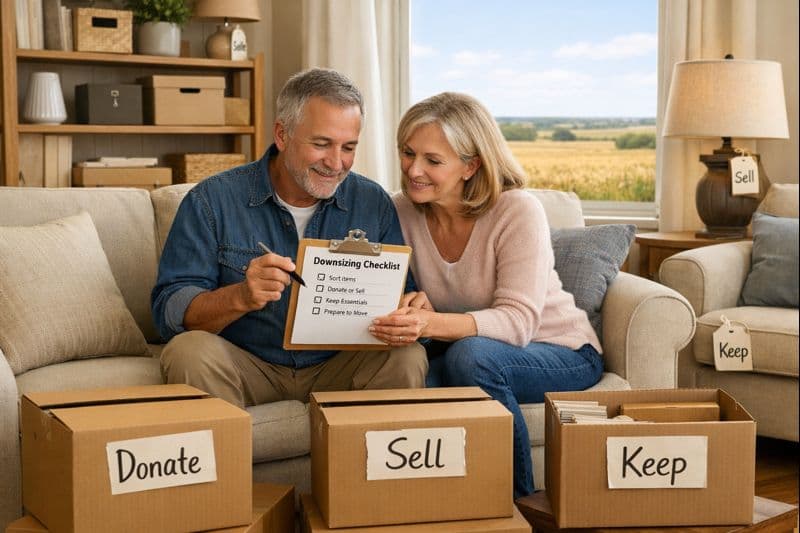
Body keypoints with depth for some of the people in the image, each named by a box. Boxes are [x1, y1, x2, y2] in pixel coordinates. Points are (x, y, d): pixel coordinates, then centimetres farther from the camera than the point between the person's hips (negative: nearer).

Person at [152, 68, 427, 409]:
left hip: (337, 366, 2)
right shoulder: (211, 201, -8)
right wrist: (240, 297, -33)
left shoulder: (374, 204, 1)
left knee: (408, 357, -24)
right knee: (189, 352, -31)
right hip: (244, 364, -2)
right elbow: (169, 310, -12)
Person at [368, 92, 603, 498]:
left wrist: (432, 324, -45)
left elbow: (518, 320, -28)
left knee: (470, 354, -35)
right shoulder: (401, 212, -6)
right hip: (457, 355, 3)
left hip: (561, 353, -3)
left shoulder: (518, 212, -20)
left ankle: (518, 500, -17)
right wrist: (408, 316, -29)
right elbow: (397, 299, -2)